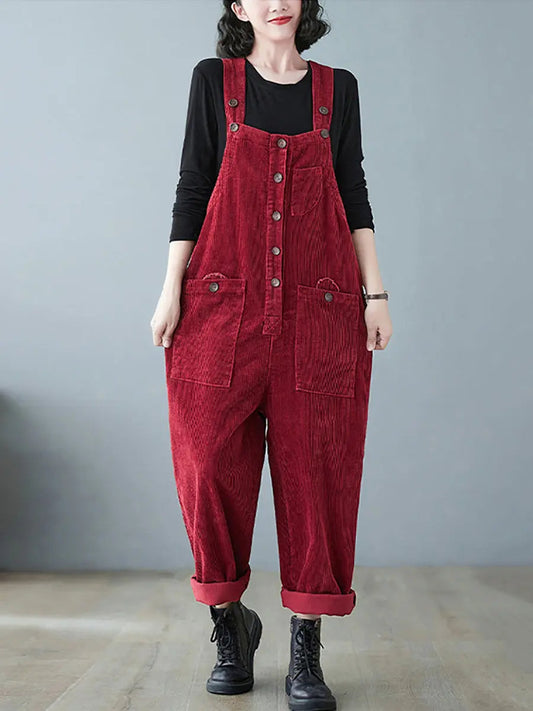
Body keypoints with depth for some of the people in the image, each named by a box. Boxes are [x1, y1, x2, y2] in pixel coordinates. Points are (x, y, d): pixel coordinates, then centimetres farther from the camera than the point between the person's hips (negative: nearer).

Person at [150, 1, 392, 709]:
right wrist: (171, 291, -1)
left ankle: (307, 652, 8)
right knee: (211, 461, -4)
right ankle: (229, 623, 19)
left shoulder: (337, 87, 15)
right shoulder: (214, 79, 11)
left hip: (320, 307, 1)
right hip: (223, 305, -1)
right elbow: (191, 189, 7)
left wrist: (375, 292, 5)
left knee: (315, 465, -2)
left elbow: (354, 195, 13)